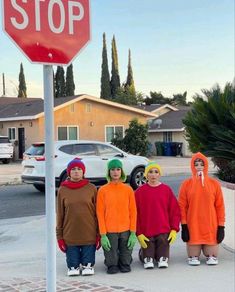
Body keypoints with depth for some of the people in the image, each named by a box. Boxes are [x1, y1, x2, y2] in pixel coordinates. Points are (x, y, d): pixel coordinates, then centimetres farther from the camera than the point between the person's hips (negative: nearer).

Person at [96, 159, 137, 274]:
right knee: (112, 269, 4)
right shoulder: (103, 190, -2)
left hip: (126, 231, 1)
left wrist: (133, 232, -3)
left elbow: (133, 211, 4)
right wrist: (103, 234, -8)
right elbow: (100, 213, -2)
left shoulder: (128, 189, 3)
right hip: (110, 232, -1)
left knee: (125, 268, 8)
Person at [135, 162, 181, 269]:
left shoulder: (166, 190, 3)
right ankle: (147, 259, 33)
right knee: (148, 263, 3)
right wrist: (138, 233, -6)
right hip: (146, 233, -1)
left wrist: (174, 229, -2)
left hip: (164, 232, 1)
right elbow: (135, 214, -1)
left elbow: (175, 211, 5)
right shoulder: (139, 192, -2)